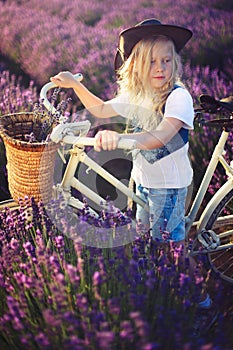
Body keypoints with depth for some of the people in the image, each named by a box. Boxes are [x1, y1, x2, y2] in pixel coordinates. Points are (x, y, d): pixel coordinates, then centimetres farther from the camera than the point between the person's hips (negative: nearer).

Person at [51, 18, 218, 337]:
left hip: (170, 184, -7)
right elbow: (102, 110, 18)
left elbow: (159, 137, -39)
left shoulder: (178, 96, -22)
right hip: (143, 179, 8)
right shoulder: (136, 95, 1)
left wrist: (118, 136, -54)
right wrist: (76, 84, 9)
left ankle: (204, 305, 19)